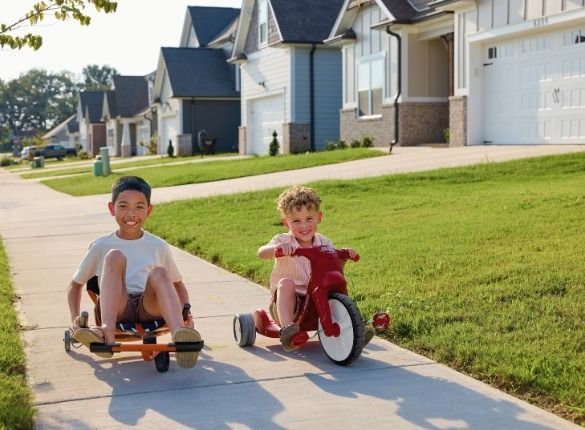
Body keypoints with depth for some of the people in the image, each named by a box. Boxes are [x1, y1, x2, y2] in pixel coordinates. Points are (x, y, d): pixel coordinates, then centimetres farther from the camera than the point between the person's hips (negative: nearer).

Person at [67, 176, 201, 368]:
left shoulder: (158, 247, 16)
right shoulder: (101, 247, 13)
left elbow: (177, 284, 26)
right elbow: (76, 284, 21)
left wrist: (186, 313, 5)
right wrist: (75, 318, 3)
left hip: (149, 307, 1)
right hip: (116, 309, 0)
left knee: (159, 273, -30)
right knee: (114, 256, -24)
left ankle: (180, 336, -54)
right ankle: (107, 332, -42)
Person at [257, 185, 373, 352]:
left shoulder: (324, 243, 6)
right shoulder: (283, 241, -7)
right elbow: (261, 253, -26)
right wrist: (276, 247, -48)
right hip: (289, 301, -3)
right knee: (286, 282, -32)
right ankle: (287, 327, -45)